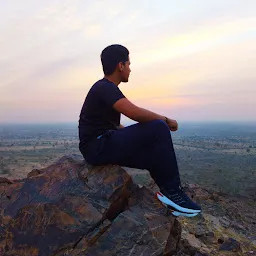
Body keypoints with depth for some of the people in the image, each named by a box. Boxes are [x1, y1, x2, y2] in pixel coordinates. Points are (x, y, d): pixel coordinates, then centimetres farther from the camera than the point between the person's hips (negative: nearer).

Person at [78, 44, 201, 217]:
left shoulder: (106, 88, 17)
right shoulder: (105, 87, -13)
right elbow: (135, 113, -27)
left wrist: (142, 137, 15)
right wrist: (165, 120, -12)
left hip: (104, 145, 10)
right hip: (98, 146, -10)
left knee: (155, 155, 12)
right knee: (158, 128, -18)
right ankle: (173, 192, -10)